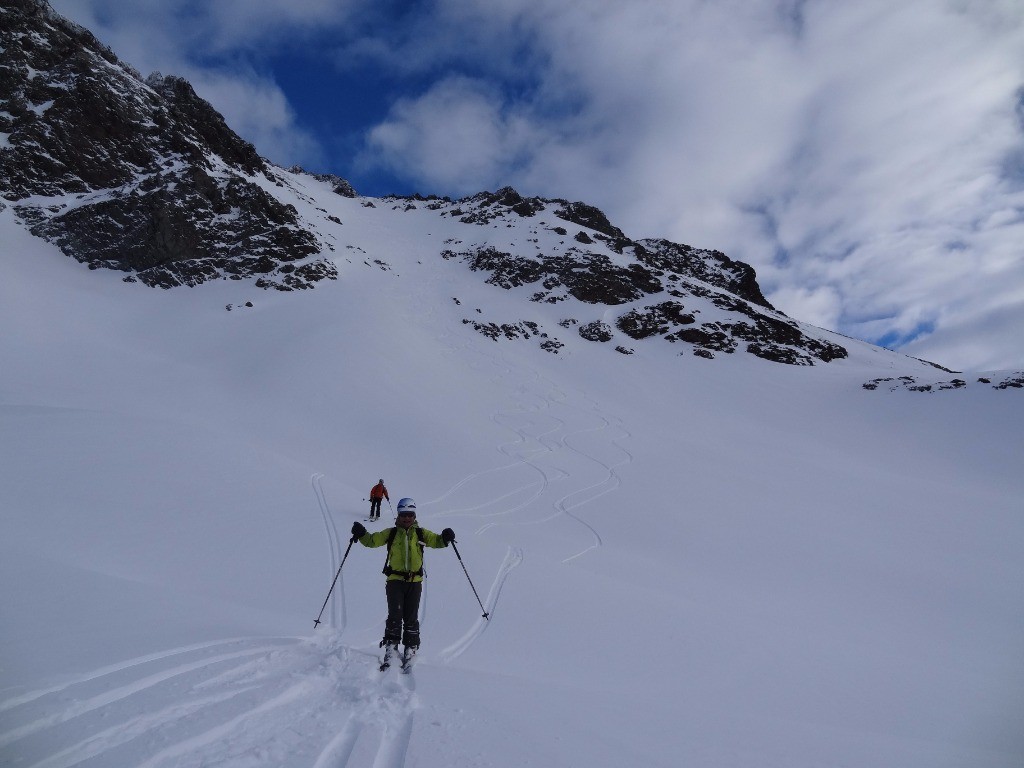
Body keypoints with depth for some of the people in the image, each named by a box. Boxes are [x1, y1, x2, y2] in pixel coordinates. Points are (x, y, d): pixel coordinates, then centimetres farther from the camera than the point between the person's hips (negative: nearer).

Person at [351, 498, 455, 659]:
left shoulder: (421, 533, 8)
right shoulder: (391, 533, 7)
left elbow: (436, 541, 1)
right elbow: (372, 540, 4)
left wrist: (445, 538, -20)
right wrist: (361, 534, -15)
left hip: (415, 581, 1)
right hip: (395, 579, -1)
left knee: (411, 617, 4)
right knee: (395, 615, -8)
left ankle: (411, 648, 15)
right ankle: (391, 646, 4)